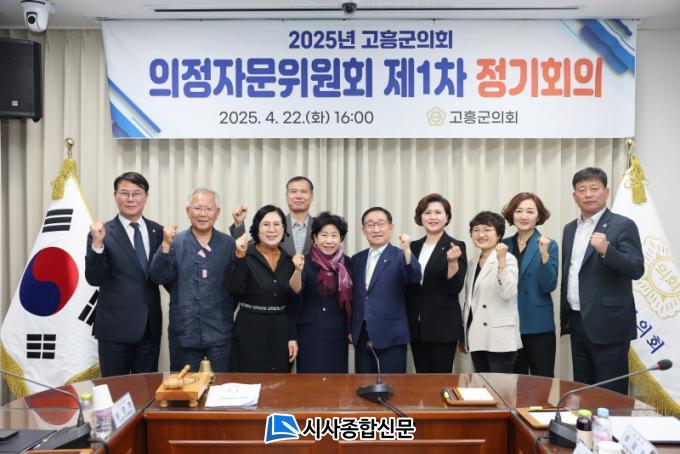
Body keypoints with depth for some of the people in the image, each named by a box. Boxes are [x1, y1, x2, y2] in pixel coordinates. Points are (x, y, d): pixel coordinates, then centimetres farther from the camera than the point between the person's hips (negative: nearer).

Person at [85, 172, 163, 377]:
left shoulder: (157, 231, 6)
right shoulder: (103, 233, -6)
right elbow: (94, 279, -13)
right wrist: (97, 243, -26)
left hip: (150, 326, 4)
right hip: (115, 326, -3)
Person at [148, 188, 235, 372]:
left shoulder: (229, 244, 2)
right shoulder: (175, 242, 0)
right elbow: (158, 277, -12)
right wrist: (166, 245, -21)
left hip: (220, 333, 0)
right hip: (184, 333, 0)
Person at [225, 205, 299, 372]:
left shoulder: (289, 259, 6)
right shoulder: (246, 255, -6)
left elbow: (293, 303, 9)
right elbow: (234, 289, -20)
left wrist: (293, 337, 5)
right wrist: (240, 257, -28)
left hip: (281, 334, 4)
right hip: (250, 333, -4)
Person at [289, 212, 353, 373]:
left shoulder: (347, 263, 3)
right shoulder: (306, 261, -7)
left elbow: (350, 298, 12)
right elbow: (296, 290, -22)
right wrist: (298, 270, -40)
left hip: (338, 332, 3)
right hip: (311, 332, -3)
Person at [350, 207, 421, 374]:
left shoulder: (400, 256, -3)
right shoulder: (357, 259, 12)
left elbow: (414, 279, -21)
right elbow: (353, 297, 16)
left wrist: (407, 251, -35)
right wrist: (350, 329, 12)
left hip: (390, 335, -5)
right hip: (361, 336, 5)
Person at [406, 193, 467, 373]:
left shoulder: (455, 246, -5)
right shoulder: (413, 247, 10)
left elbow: (456, 287, -12)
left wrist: (452, 261, -26)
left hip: (443, 326, -5)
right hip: (416, 326, 5)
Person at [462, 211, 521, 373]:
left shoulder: (508, 259, -7)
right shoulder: (472, 262, 14)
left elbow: (507, 294, -22)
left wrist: (501, 261, -28)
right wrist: (463, 335, 19)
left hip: (499, 339, -7)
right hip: (477, 338, 7)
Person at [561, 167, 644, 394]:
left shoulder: (623, 226, -6)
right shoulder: (570, 229, 13)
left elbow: (637, 270, -15)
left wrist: (606, 250, -31)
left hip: (608, 326, -6)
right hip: (578, 324, 6)